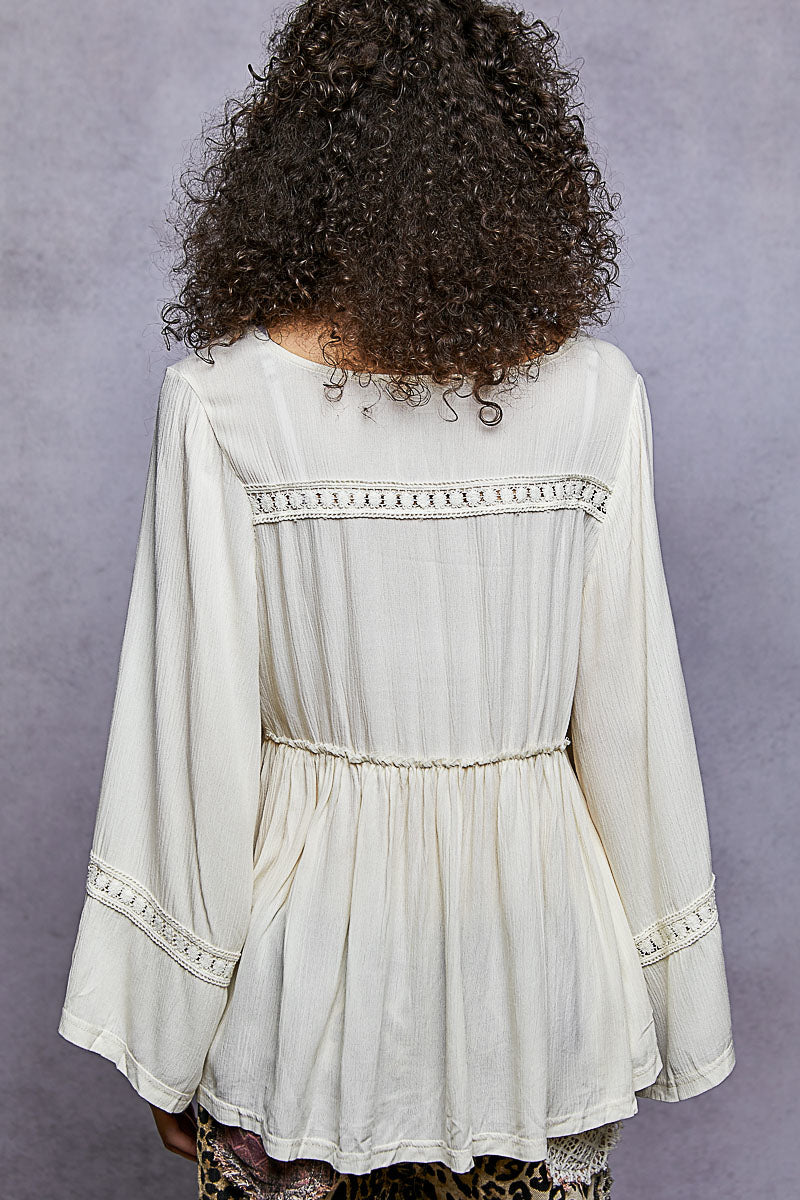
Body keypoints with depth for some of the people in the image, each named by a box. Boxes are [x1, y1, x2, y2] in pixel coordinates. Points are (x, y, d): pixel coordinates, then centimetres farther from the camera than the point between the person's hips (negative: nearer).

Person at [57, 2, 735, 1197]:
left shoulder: (224, 400, -14)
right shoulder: (595, 395, -10)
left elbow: (197, 727, -11)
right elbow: (628, 712, -5)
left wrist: (164, 1032, 1)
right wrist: (660, 995, 8)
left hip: (306, 909, -1)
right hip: (529, 915, 2)